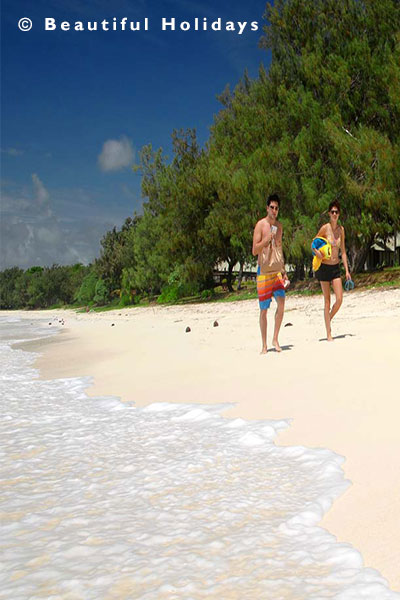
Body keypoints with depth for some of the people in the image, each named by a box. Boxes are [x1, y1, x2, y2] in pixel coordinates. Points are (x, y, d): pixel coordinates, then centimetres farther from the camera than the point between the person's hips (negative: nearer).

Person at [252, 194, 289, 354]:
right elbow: (254, 251, -10)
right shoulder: (260, 225, -6)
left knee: (281, 302, -11)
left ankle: (275, 339, 3)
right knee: (264, 309, -1)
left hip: (277, 270, 5)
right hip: (264, 270, -5)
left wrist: (284, 271, 20)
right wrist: (267, 239, -24)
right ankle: (264, 345, 8)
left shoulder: (279, 226, 14)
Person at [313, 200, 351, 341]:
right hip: (324, 267, -4)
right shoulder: (325, 228, -9)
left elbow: (343, 251, 11)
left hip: (336, 267, 4)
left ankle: (329, 319, 22)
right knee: (327, 301, -2)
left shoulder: (341, 229, 6)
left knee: (339, 299, -6)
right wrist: (317, 252, -25)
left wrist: (347, 270, 8)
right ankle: (328, 333, 4)